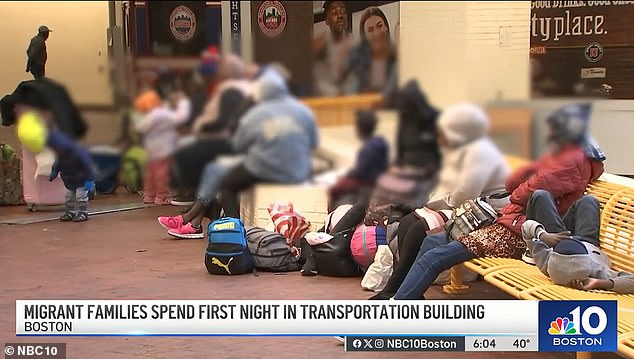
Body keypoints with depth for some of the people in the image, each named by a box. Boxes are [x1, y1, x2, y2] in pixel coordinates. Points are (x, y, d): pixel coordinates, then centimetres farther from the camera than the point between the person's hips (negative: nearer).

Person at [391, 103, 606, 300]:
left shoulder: (573, 160, -11)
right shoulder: (563, 155, 21)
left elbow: (526, 194, -16)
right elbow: (511, 184, 17)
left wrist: (515, 195, 5)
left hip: (515, 234, -11)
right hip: (510, 221, 11)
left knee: (433, 258, -15)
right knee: (431, 242, 7)